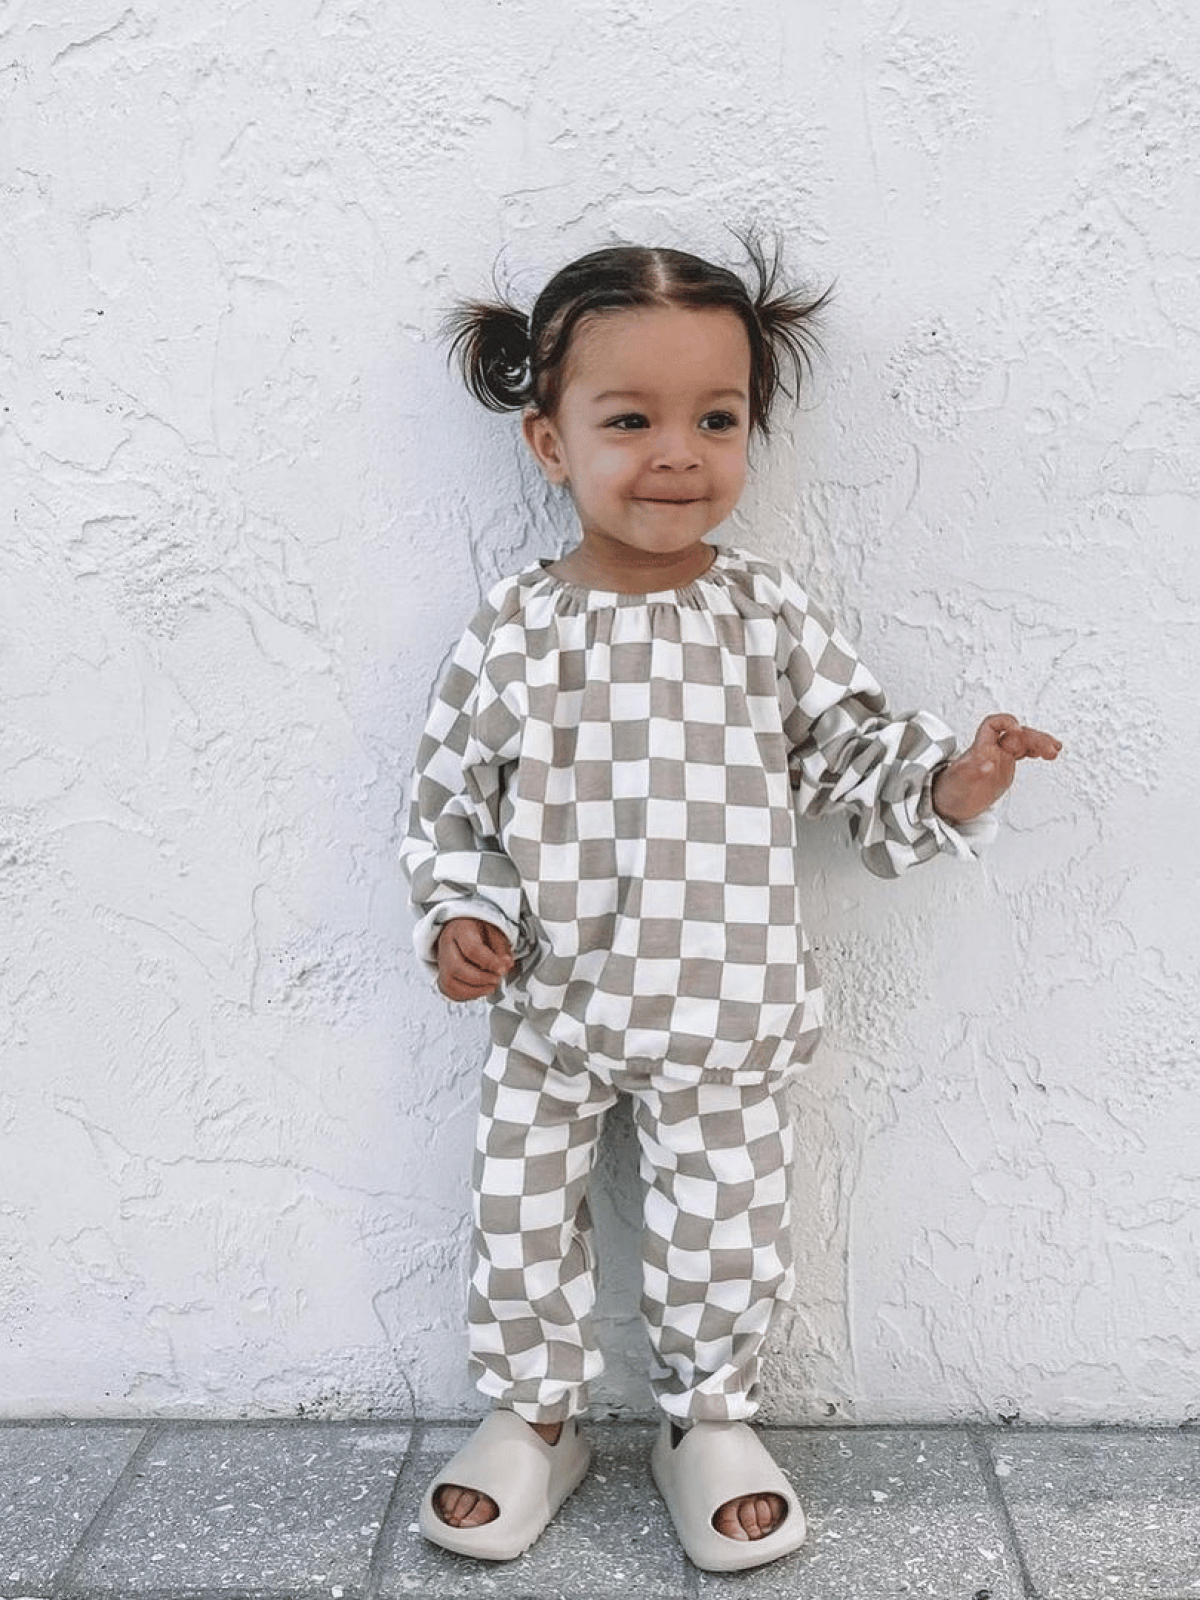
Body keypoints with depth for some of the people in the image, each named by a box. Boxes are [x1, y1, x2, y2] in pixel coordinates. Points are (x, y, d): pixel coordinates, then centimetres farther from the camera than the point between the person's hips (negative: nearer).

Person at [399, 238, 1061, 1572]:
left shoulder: (770, 615, -5)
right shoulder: (513, 634, -7)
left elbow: (851, 750, 2)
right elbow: (452, 798, 1)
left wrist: (948, 783, -15)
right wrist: (462, 919, -11)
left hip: (725, 1015, 0)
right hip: (550, 1010, 1)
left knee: (723, 1236, 12)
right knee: (521, 1224, 13)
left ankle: (707, 1422, 38)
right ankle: (535, 1419, 38)